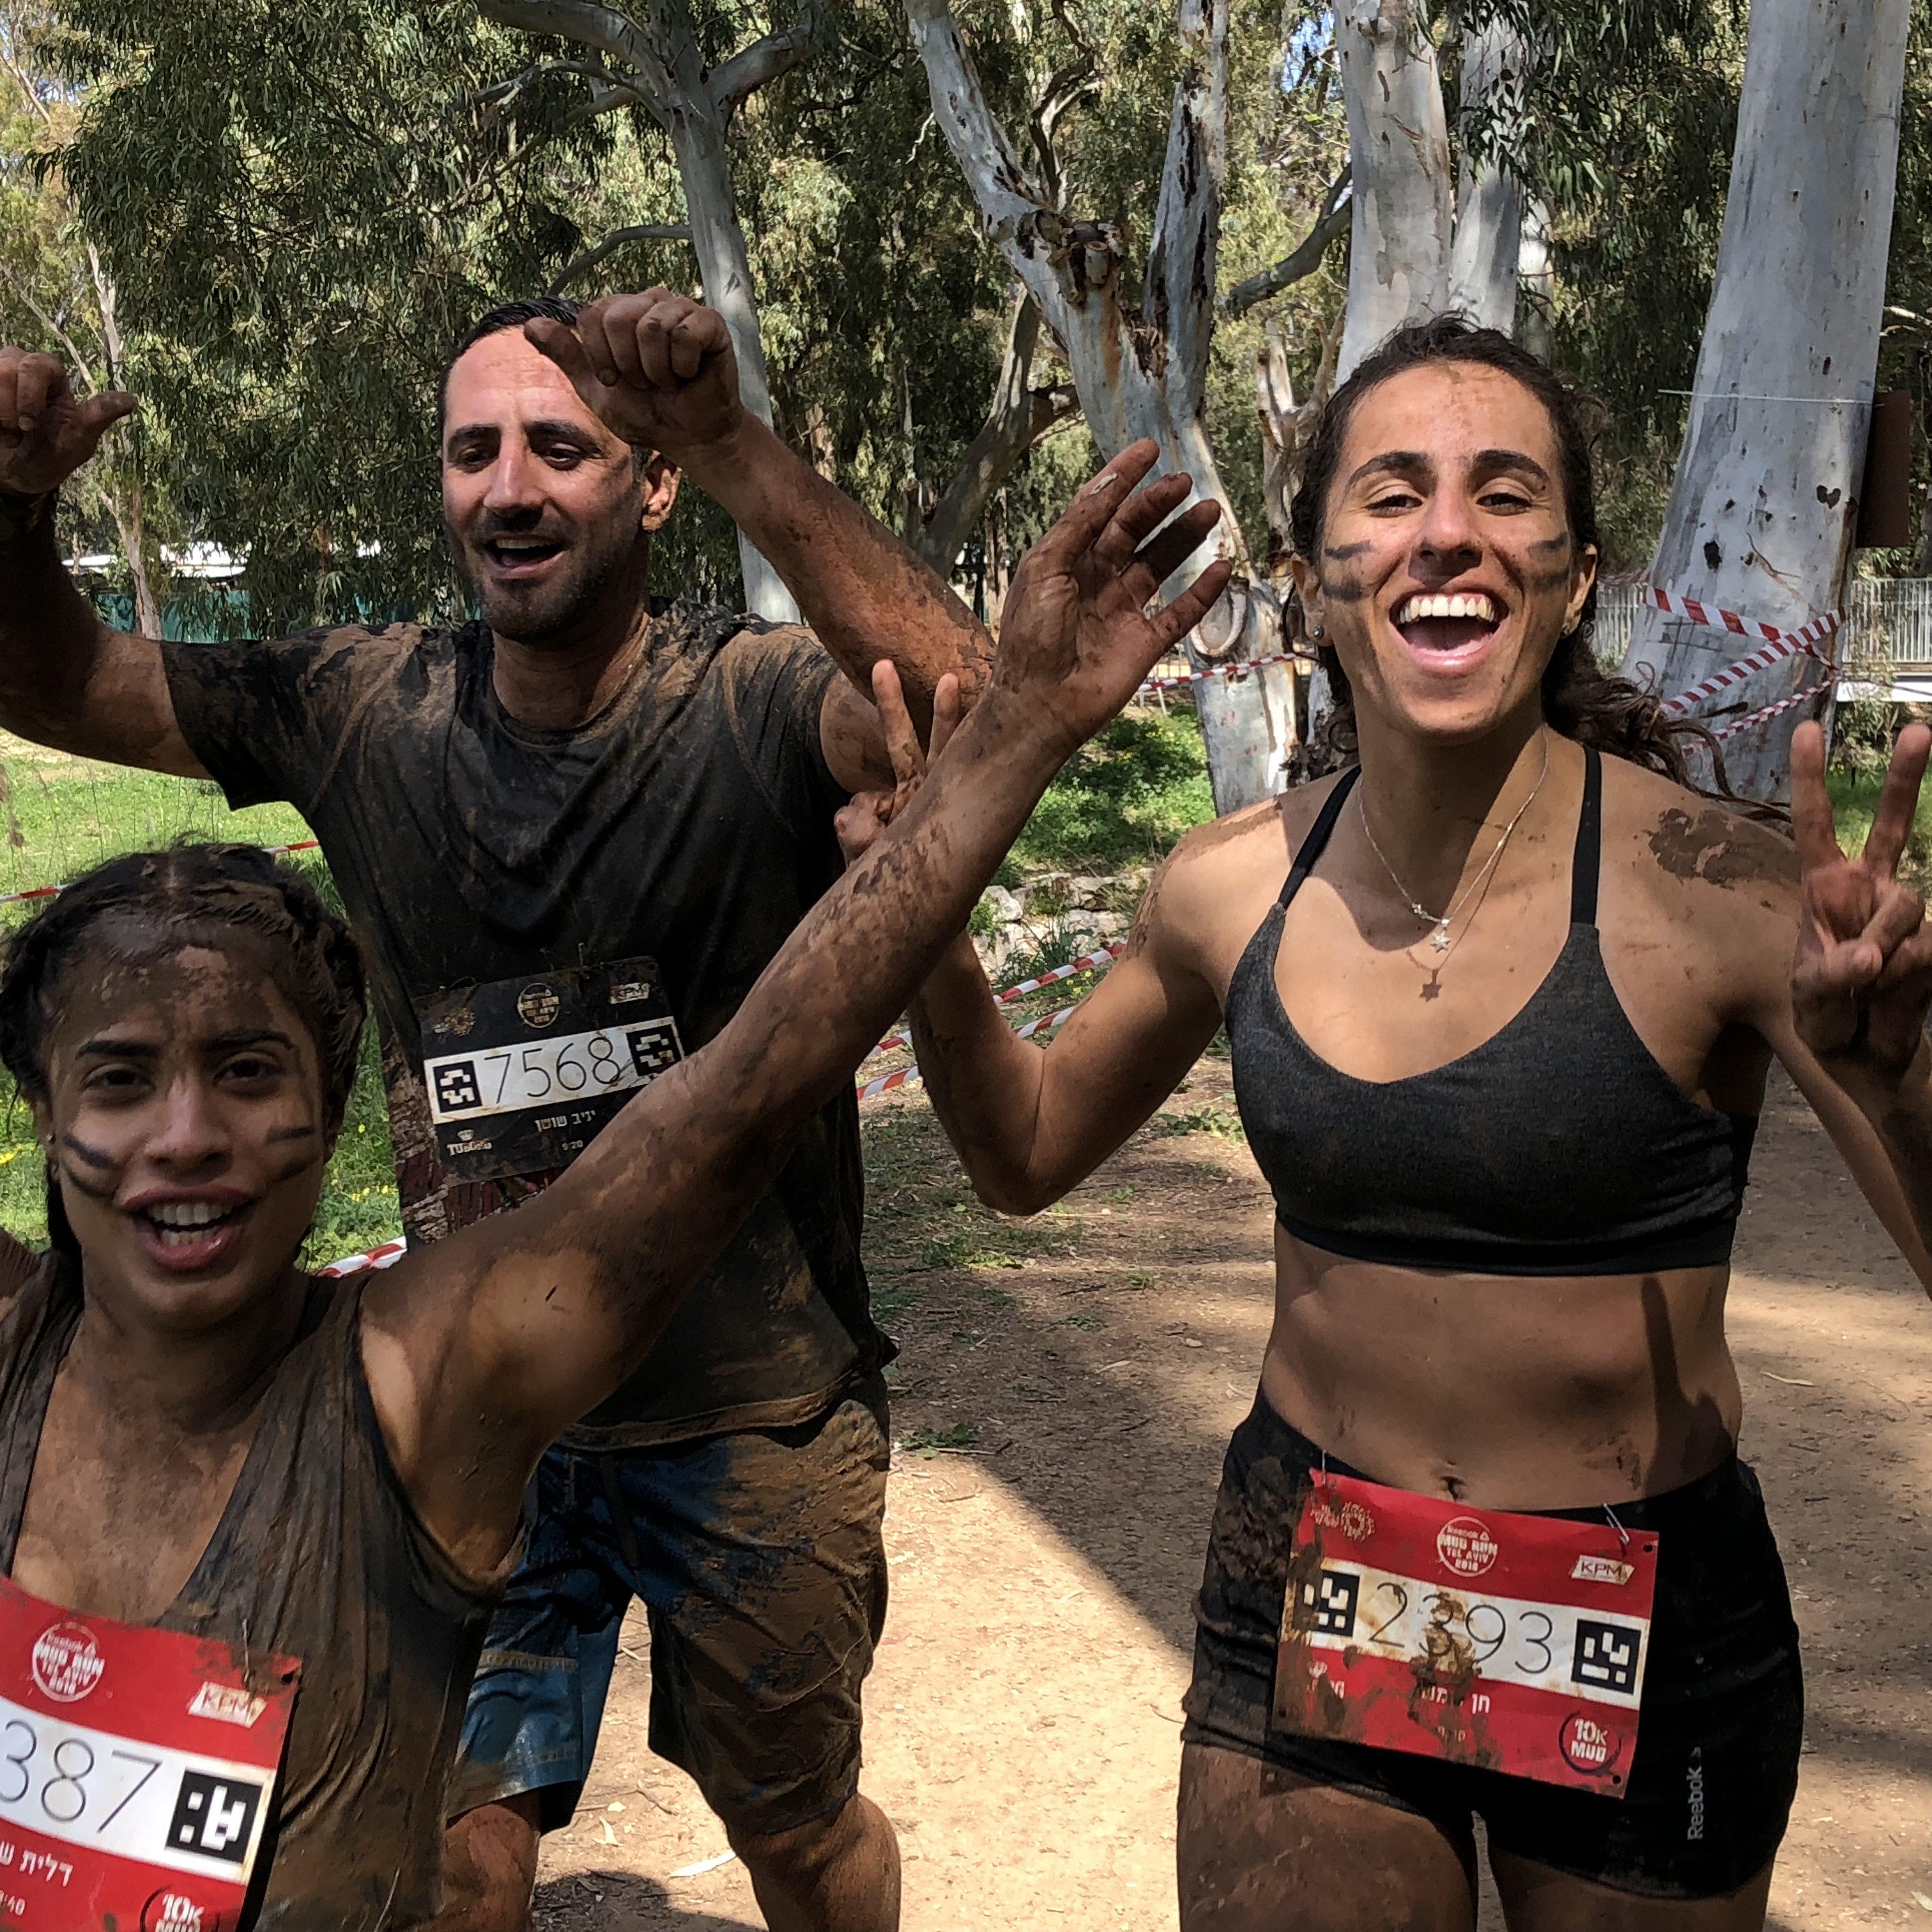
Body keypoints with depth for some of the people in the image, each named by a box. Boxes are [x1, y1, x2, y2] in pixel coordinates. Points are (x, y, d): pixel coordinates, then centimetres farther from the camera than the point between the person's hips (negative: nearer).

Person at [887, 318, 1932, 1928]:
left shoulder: (1709, 891, -18)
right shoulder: (1235, 888, -6)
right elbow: (1029, 1157, 9)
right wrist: (931, 939, -8)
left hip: (1644, 1639, -2)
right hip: (1306, 1601, 2)